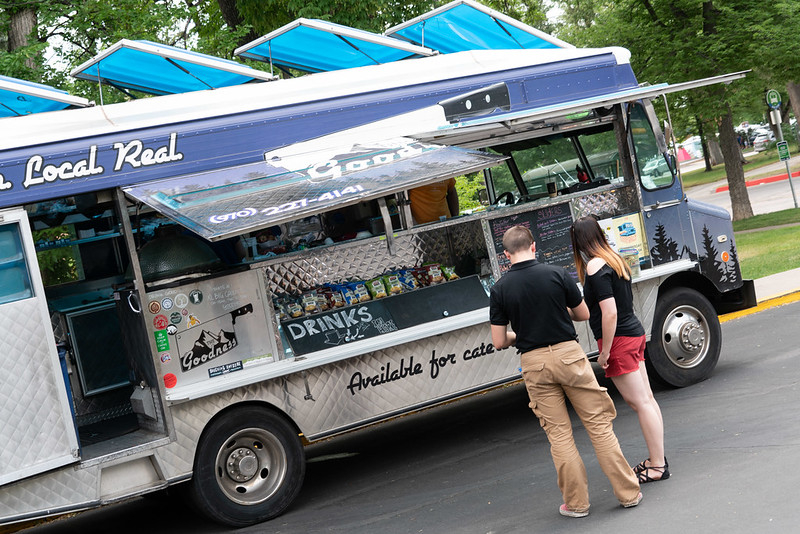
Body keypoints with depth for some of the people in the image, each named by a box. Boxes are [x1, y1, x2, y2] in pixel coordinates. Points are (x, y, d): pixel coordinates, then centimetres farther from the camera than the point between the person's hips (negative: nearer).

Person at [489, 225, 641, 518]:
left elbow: (499, 341, -1)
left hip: (533, 363, 1)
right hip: (568, 353, -1)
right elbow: (584, 314, 5)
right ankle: (628, 492, 10)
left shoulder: (499, 289, -4)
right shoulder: (557, 274, -6)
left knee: (558, 433, 9)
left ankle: (576, 502, 13)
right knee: (599, 423, 7)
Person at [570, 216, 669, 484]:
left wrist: (605, 352, -16)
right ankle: (657, 459, 20)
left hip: (619, 341, -9)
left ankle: (658, 466, 0)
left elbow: (610, 313, -23)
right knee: (646, 399, 13)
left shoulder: (595, 267, -18)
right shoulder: (615, 260, 10)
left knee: (640, 403, -5)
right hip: (635, 333, 9)